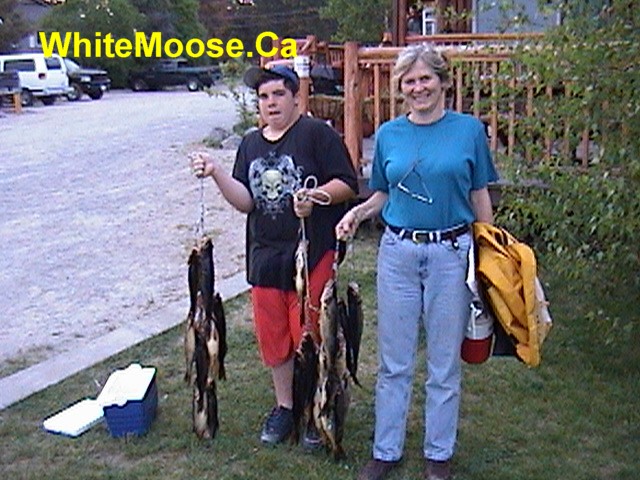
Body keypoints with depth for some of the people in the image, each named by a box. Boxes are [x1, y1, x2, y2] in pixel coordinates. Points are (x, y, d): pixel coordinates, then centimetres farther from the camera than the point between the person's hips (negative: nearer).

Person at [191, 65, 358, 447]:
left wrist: (315, 195, -25)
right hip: (266, 255, 6)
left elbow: (348, 184, -8)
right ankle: (284, 407, 33)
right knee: (272, 336, 14)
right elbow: (246, 202, 5)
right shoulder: (251, 143, 12)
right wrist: (216, 173, -9)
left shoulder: (317, 133, -6)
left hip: (313, 254, -5)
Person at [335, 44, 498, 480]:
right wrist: (358, 212, -5)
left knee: (445, 363, 9)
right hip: (398, 251, 2)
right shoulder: (389, 134, 5)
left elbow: (480, 195, 4)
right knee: (394, 362, 9)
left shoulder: (469, 129, 0)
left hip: (452, 252, -1)